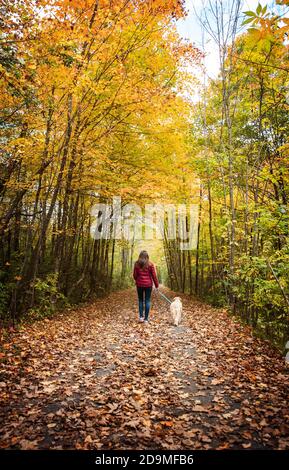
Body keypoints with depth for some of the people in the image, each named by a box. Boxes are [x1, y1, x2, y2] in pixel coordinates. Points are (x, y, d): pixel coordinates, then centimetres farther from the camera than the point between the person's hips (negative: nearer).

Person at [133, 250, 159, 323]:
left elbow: (135, 275, 2)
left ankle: (141, 316, 8)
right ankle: (146, 318, 7)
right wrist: (156, 285, 5)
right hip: (148, 284, -1)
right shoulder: (150, 264, -6)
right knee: (147, 301, 5)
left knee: (140, 300, 15)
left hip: (139, 284, 1)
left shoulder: (136, 264, -2)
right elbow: (154, 275, -5)